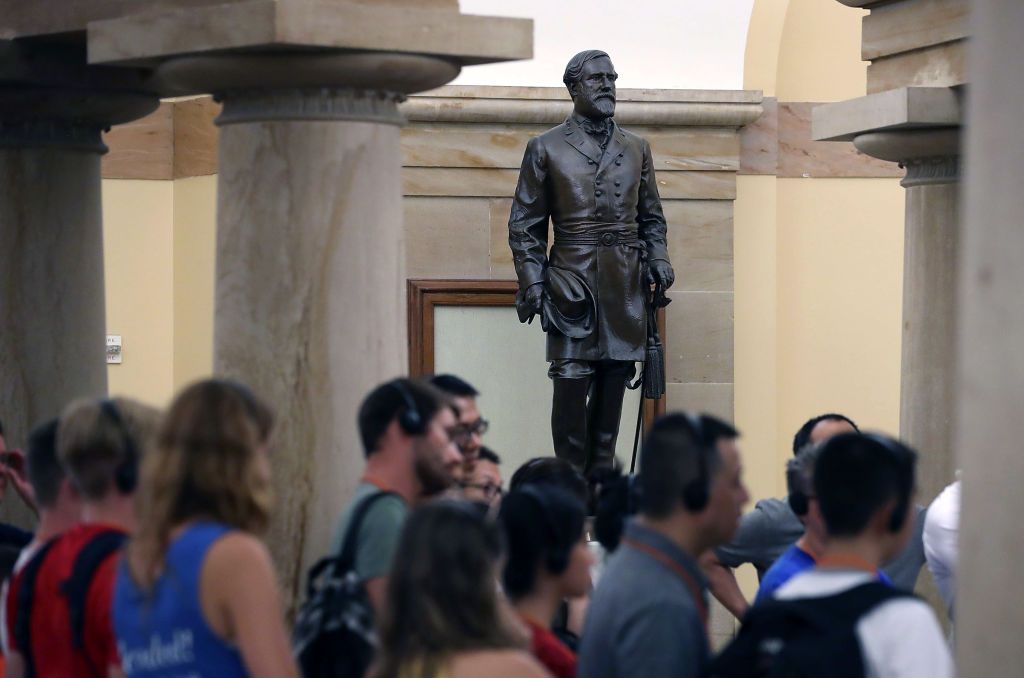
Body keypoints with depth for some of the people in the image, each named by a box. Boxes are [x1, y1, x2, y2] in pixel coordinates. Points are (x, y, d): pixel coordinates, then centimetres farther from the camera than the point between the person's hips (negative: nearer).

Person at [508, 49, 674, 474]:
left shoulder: (637, 148, 14)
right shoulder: (545, 148, 3)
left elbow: (652, 216, 21)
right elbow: (525, 225, 3)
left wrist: (657, 257, 4)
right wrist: (531, 282, -5)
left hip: (626, 283, 4)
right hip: (572, 282, -4)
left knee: (615, 377, 3)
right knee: (571, 380, -10)